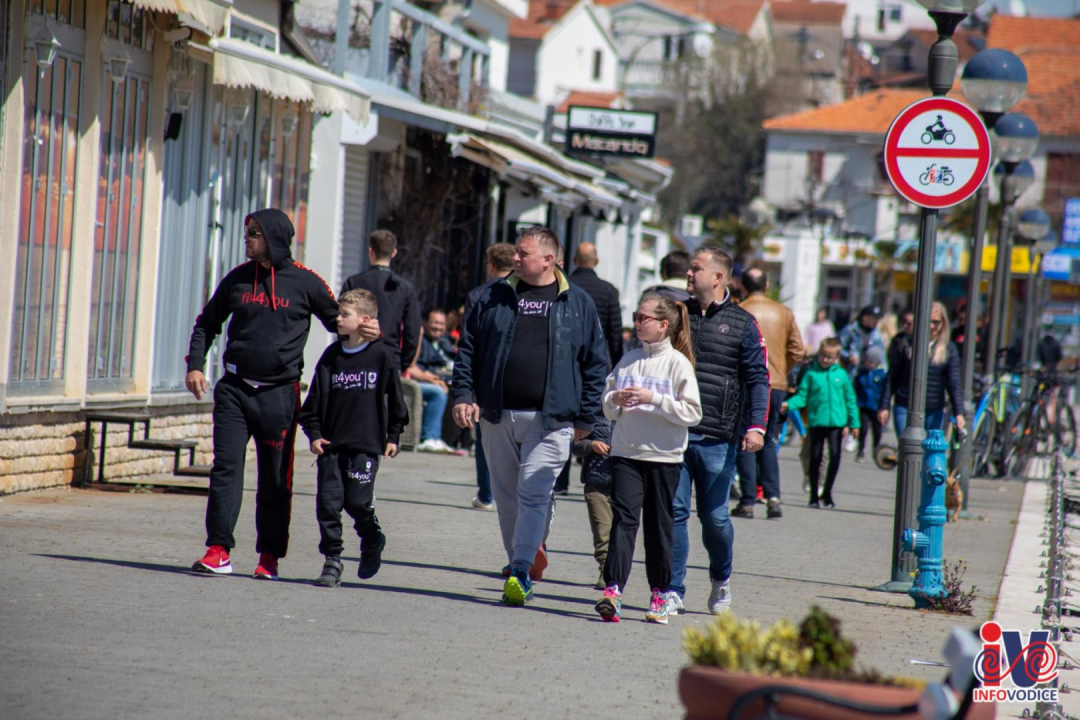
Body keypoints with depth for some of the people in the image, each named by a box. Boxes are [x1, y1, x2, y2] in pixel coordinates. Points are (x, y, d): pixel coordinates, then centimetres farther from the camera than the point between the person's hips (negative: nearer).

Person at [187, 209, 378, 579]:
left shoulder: (305, 282, -1)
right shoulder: (238, 278, 8)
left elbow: (338, 321, 8)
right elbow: (207, 323, 18)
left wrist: (366, 332, -14)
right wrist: (195, 364, 5)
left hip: (280, 393, -2)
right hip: (235, 389, 2)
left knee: (276, 478, 3)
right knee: (226, 467, -5)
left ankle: (270, 556, 12)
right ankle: (219, 551, -4)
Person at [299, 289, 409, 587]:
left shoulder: (382, 355, -2)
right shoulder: (332, 356, 8)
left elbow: (394, 398, 5)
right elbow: (315, 398, 10)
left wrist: (393, 436, 4)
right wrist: (314, 434, 1)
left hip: (366, 443, -3)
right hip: (331, 443, 3)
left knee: (358, 501, -6)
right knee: (328, 501, -2)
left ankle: (372, 541, 24)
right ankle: (332, 560, 7)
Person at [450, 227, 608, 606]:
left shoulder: (578, 304, 4)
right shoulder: (494, 297, 9)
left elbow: (595, 364, 6)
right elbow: (468, 348, 11)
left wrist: (585, 418, 2)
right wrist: (464, 394, -1)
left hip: (550, 420, -3)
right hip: (498, 416, 3)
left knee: (533, 493, -12)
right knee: (507, 497, 8)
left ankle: (520, 572, -11)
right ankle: (520, 559, 20)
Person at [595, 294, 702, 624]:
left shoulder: (677, 362, -3)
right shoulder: (628, 360, 11)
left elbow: (692, 412, -10)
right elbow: (607, 408, 16)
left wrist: (653, 399, -18)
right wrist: (615, 400, -6)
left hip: (663, 456, -3)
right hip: (626, 451, 3)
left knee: (659, 524, 6)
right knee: (623, 518, -9)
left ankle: (660, 594, 17)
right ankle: (613, 590, -17)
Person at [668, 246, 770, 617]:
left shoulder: (742, 323, 4)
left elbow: (758, 378, 1)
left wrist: (756, 426, -11)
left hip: (717, 438, -2)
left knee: (714, 517, 4)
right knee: (674, 511, -4)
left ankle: (721, 580, 29)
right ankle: (673, 591, 1)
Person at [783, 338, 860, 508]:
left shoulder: (842, 375, 6)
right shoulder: (811, 374, 3)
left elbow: (850, 400, 11)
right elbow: (802, 397, 1)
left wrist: (854, 423, 11)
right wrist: (788, 404, -17)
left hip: (836, 422, 0)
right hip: (816, 422, 0)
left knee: (835, 455, -7)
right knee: (815, 457, 3)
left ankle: (827, 493, 9)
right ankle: (814, 495, 13)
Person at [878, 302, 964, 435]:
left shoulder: (949, 349, 2)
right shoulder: (908, 344, 0)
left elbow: (954, 384, -3)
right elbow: (891, 378, 4)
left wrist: (959, 413, -14)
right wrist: (884, 406, 0)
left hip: (934, 412, 1)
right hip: (905, 408, -1)